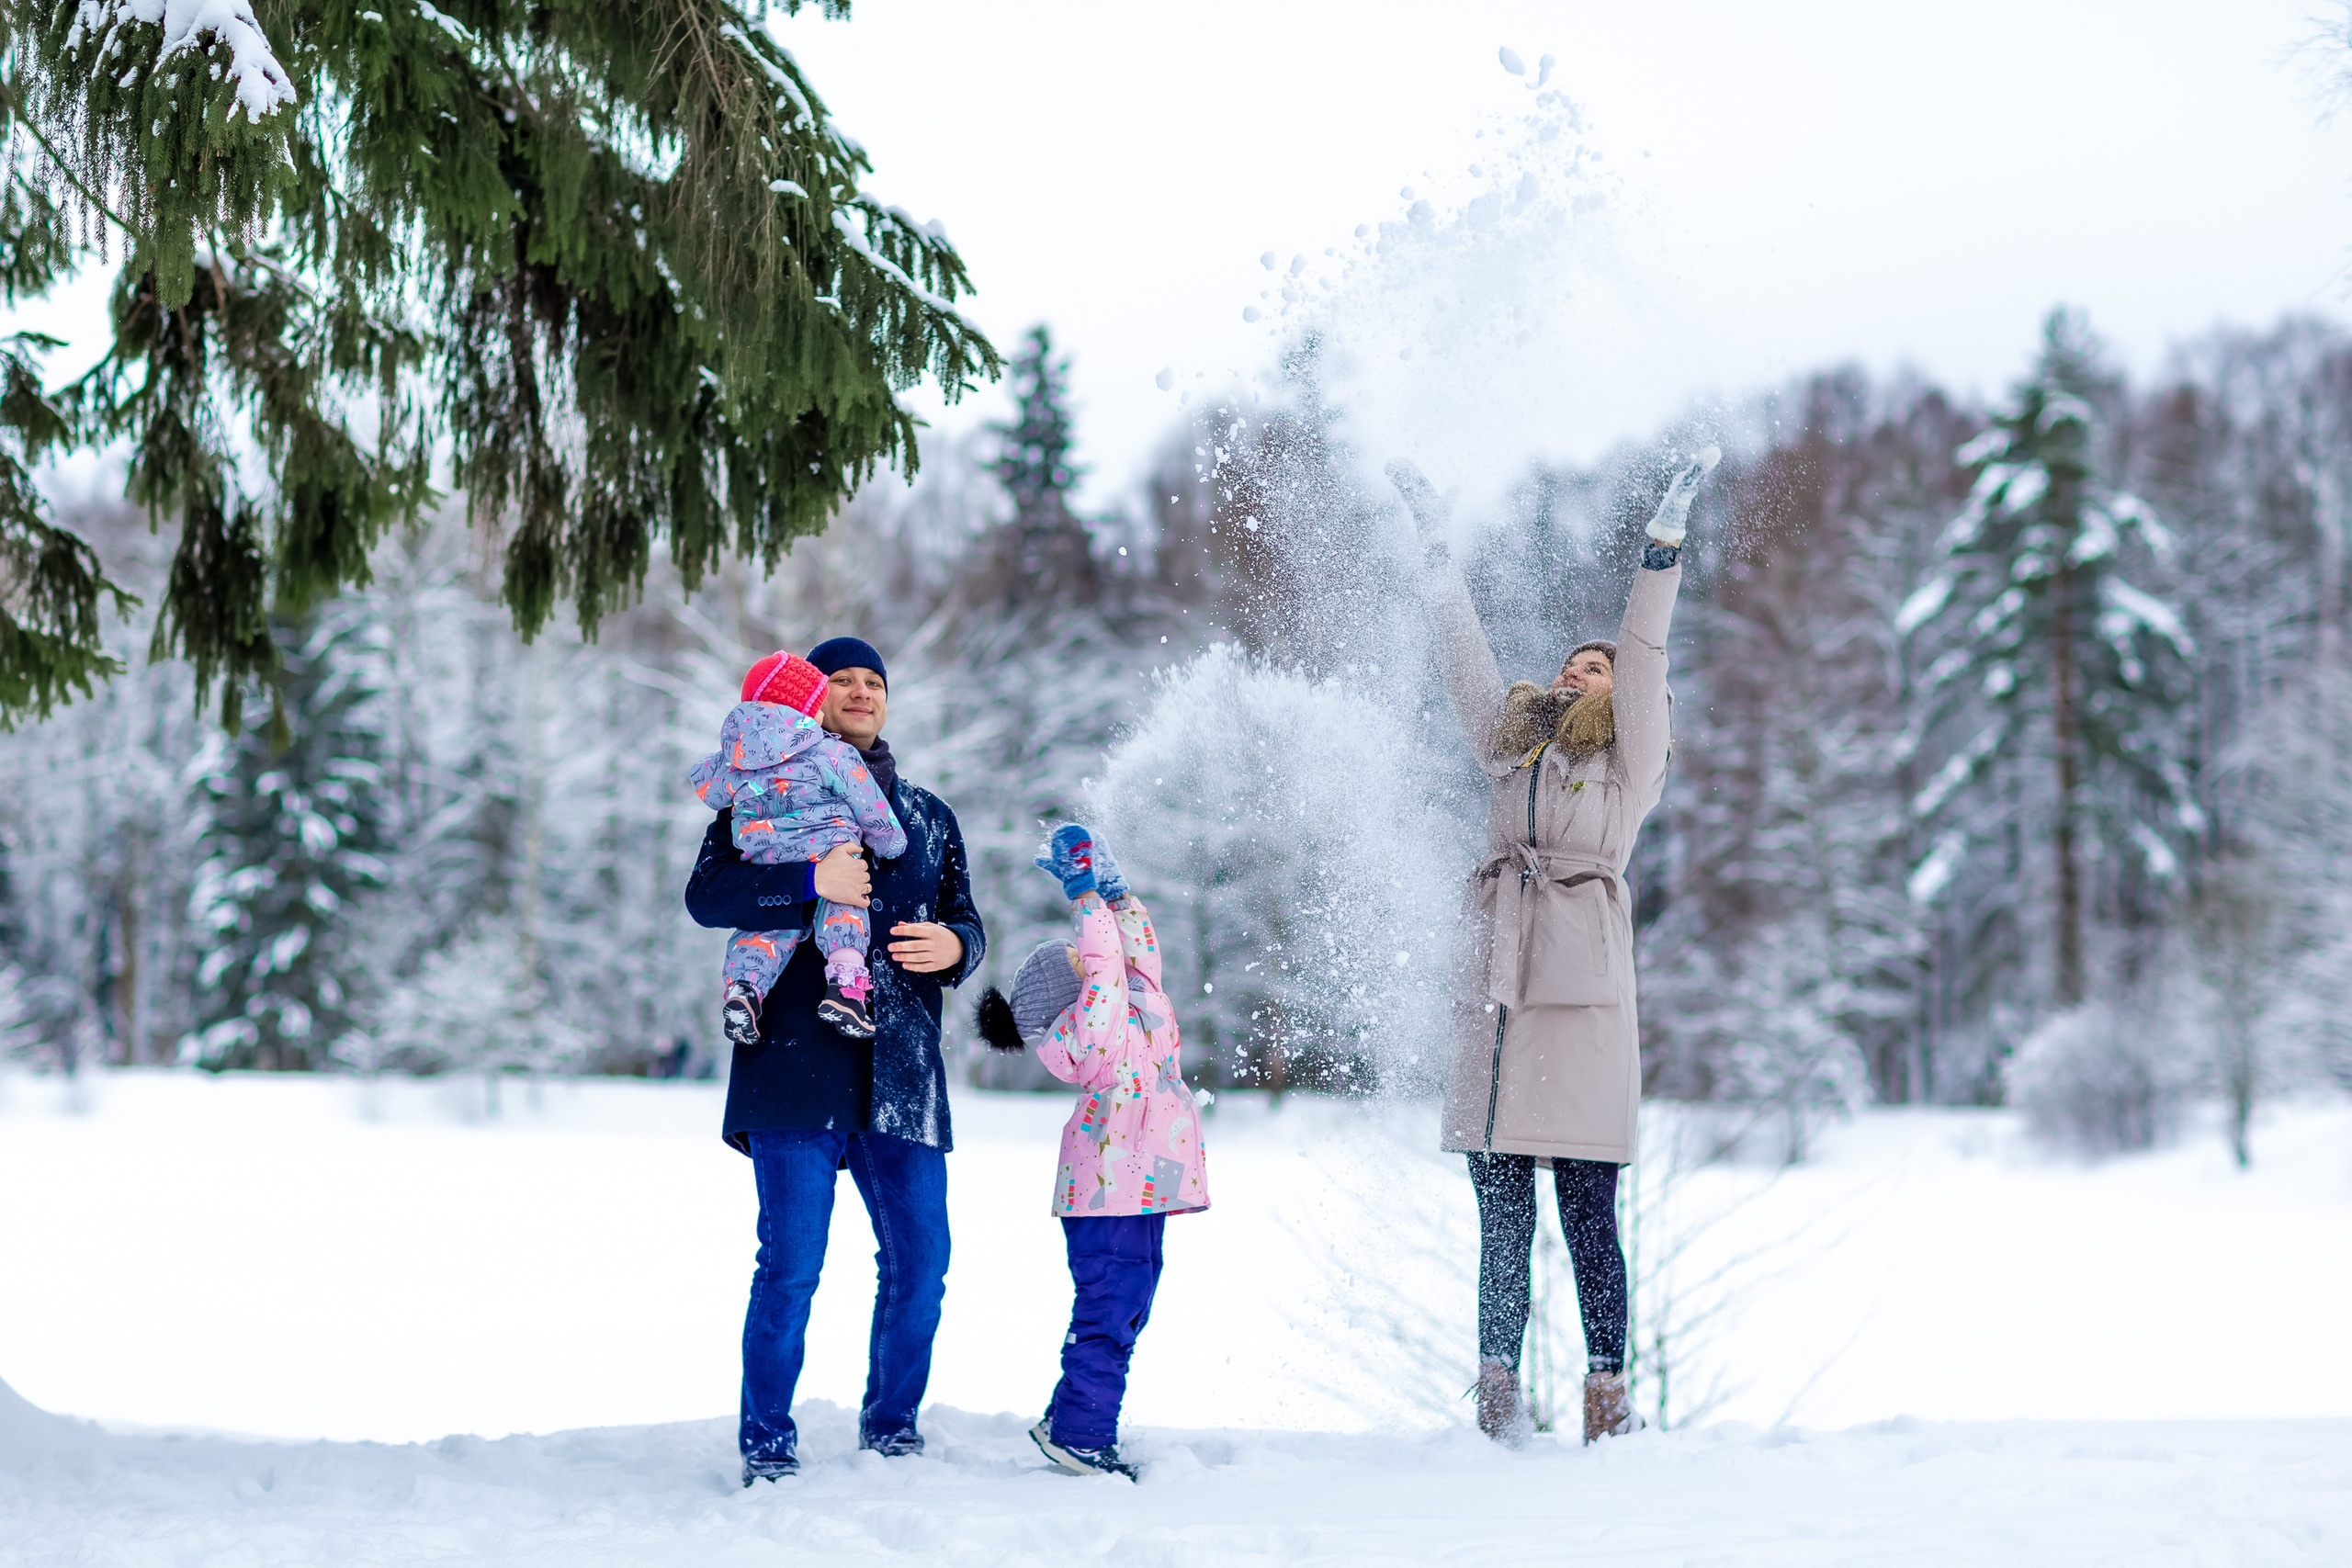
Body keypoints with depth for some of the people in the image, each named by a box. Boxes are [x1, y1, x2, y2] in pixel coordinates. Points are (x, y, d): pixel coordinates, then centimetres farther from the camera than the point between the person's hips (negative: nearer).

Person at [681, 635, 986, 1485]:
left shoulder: (928, 816, 21)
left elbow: (965, 923, 20)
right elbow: (706, 894, -7)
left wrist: (954, 946, -5)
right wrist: (811, 882, -20)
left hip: (902, 1074, 4)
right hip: (798, 1062, -4)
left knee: (920, 1263, 3)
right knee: (791, 1264, -7)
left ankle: (892, 1427, 20)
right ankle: (767, 1443, 5)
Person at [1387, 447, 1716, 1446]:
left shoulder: (1632, 760, 9)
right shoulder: (1511, 746, 21)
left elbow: (1646, 665, -2)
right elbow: (1465, 658, 23)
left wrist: (1663, 550, -10)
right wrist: (1436, 548, 24)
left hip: (1583, 999, -4)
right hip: (1493, 993, 4)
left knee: (1587, 1220, -5)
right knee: (1501, 1218, 5)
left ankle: (1608, 1401, -1)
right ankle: (1498, 1399, 7)